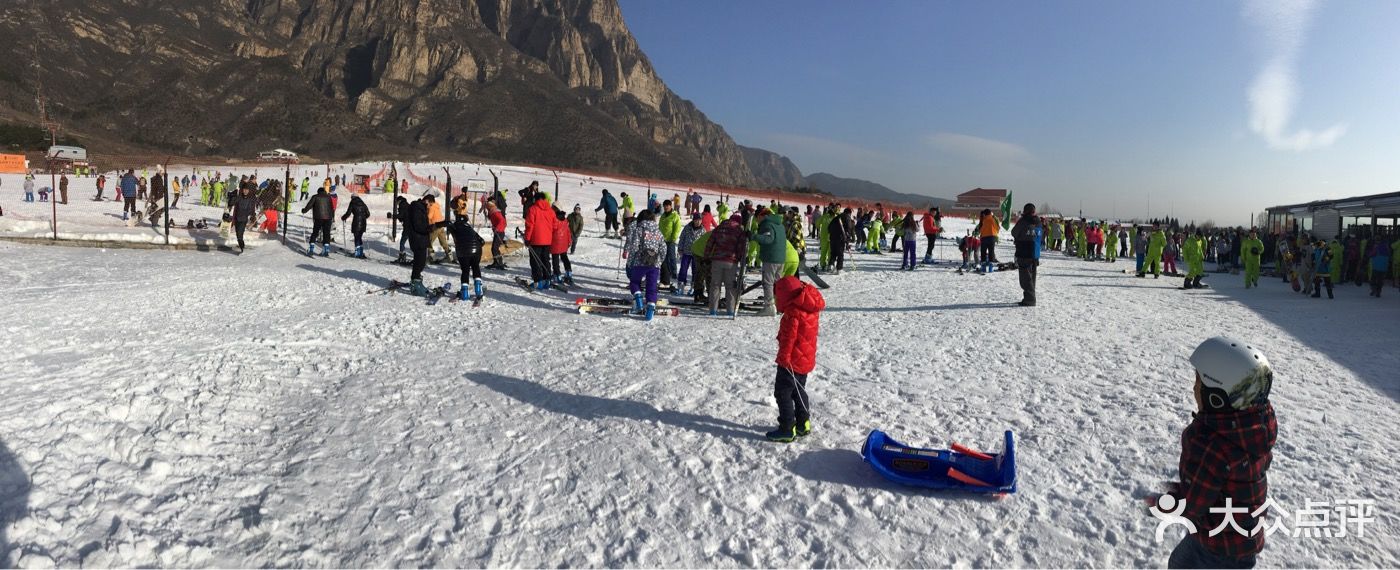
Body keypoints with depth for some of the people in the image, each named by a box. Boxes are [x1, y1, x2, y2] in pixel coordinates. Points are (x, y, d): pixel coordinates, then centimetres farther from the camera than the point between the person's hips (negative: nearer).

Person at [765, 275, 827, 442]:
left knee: (783, 393, 0)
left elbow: (789, 336, -23)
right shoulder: (812, 309, 8)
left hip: (792, 360, -10)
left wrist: (783, 356, -16)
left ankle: (787, 430, 3)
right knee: (799, 391, 23)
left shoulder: (793, 312, -22)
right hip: (807, 359, 10)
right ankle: (803, 424, 32)